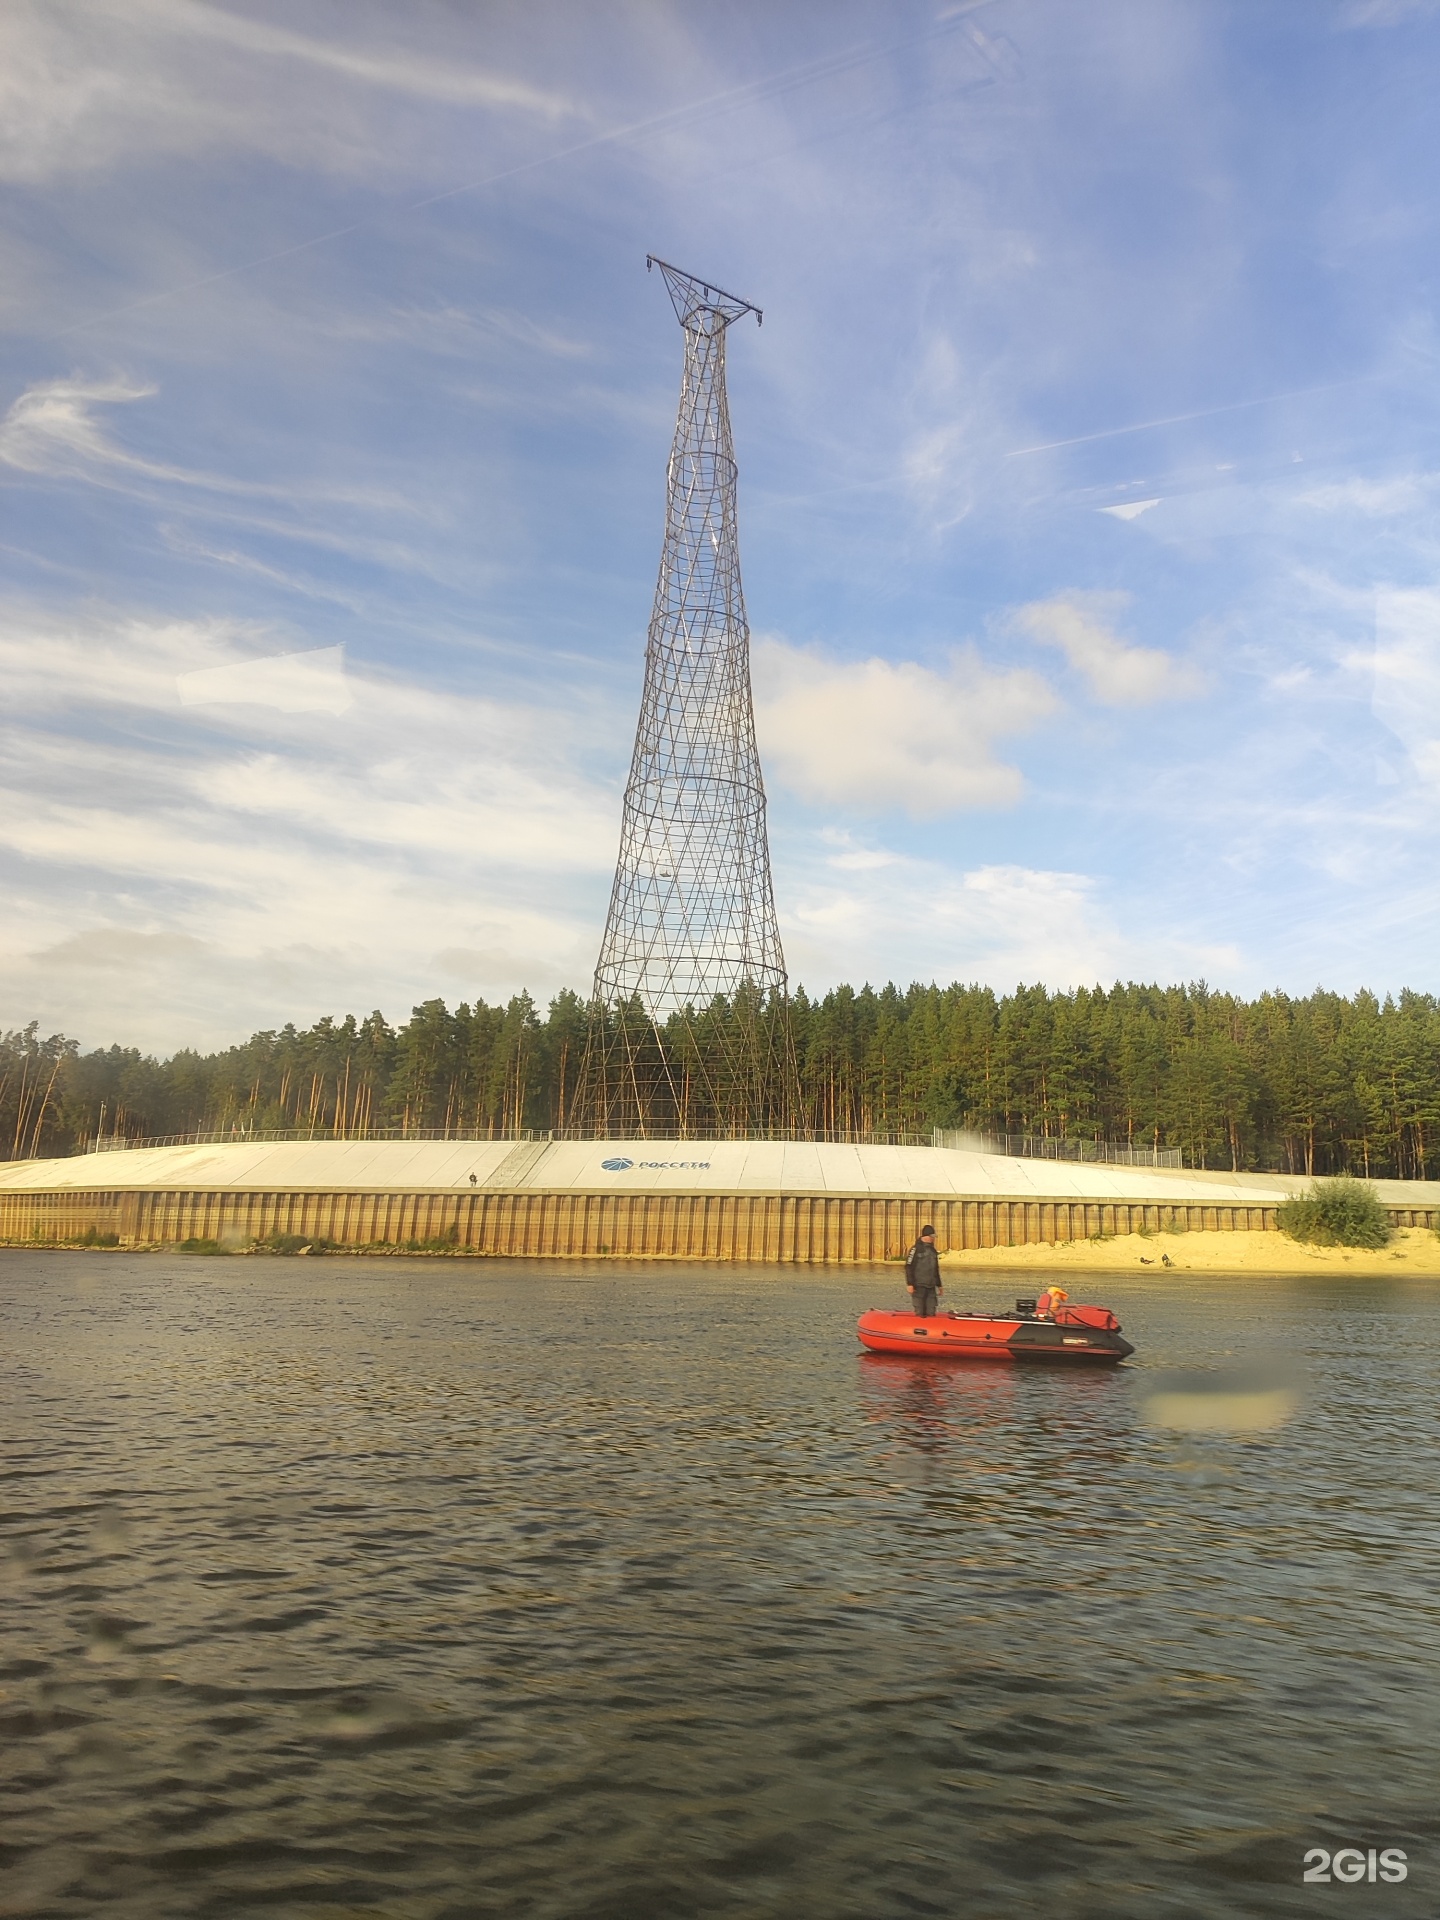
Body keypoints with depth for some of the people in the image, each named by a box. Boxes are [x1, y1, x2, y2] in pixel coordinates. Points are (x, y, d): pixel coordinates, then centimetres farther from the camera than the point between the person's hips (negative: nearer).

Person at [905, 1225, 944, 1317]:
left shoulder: (933, 1251, 16)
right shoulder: (916, 1249, -5)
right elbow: (908, 1267, -10)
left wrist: (939, 1285, 23)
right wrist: (910, 1284, -16)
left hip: (931, 1286, 6)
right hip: (919, 1286, -6)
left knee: (931, 1312, 4)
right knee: (920, 1313, -6)